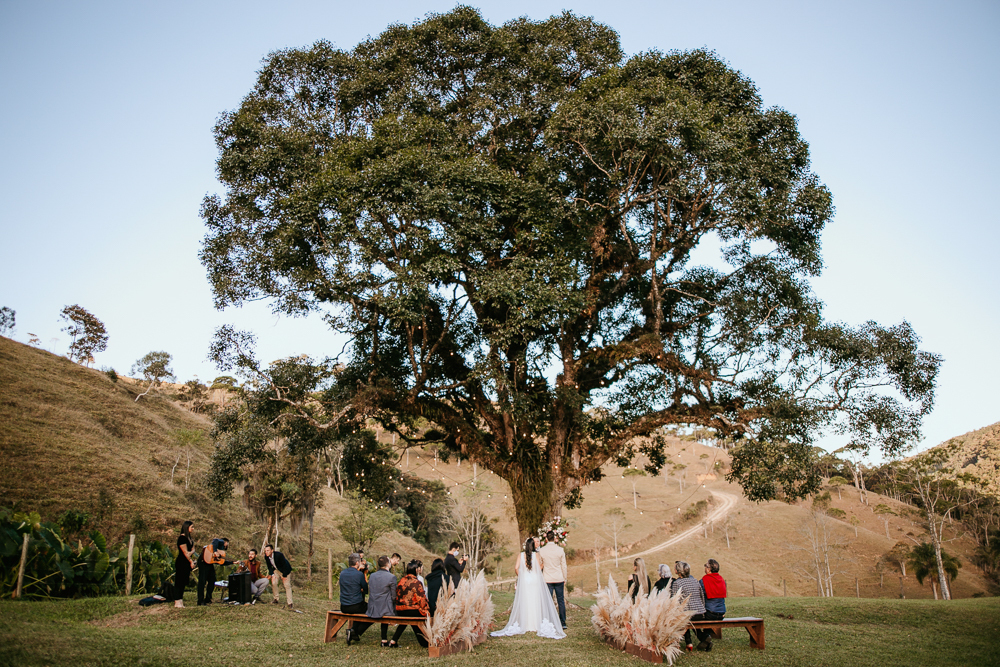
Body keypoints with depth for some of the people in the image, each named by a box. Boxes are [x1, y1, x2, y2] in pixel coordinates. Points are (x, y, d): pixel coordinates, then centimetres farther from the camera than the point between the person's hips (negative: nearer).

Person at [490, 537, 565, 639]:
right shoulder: (536, 555, -4)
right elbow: (539, 568, -5)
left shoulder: (520, 555, -1)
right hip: (535, 581, -1)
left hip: (524, 581, 1)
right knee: (536, 603, 4)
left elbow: (516, 567, -6)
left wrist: (520, 576, 9)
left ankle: (523, 625, 10)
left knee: (523, 604, 7)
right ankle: (537, 625, 5)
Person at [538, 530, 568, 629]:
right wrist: (564, 578, 13)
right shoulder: (560, 550, -5)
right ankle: (563, 623, 10)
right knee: (561, 601, 8)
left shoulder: (541, 551, -5)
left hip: (547, 579, 0)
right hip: (559, 579, 1)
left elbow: (540, 566, 5)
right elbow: (563, 565, 2)